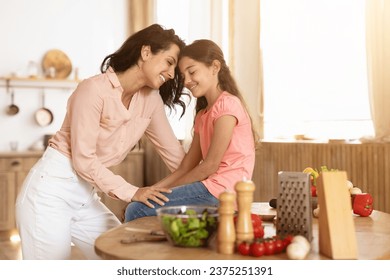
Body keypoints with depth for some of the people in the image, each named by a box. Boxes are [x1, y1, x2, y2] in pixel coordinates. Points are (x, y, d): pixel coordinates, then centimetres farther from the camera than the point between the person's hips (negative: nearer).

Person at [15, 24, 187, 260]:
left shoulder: (151, 99, 2)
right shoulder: (95, 89, -18)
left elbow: (173, 151, 7)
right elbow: (83, 159, -19)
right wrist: (132, 192, -19)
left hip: (86, 197, 8)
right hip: (52, 189, -7)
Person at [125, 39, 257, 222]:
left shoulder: (227, 104, -8)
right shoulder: (202, 115, 21)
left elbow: (210, 166, -12)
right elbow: (185, 168, 14)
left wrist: (164, 190, -3)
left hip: (221, 190, -9)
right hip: (211, 186, 9)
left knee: (136, 212, -12)